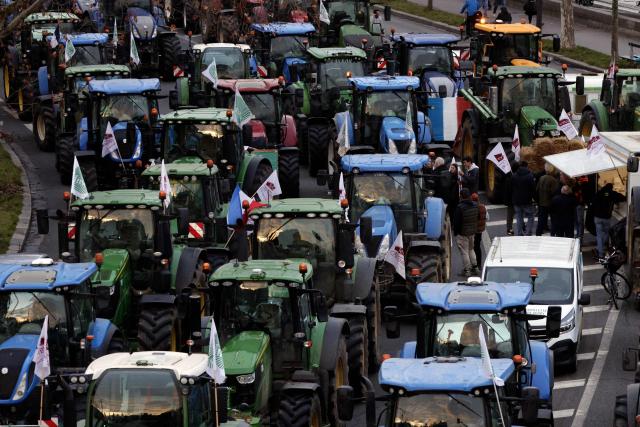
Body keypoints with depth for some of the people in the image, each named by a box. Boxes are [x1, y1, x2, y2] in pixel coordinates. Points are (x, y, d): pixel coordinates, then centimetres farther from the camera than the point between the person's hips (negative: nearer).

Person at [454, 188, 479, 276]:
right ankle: (475, 267, 24)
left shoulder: (460, 207, -21)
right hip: (472, 232, 7)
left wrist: (455, 232, -4)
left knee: (464, 251, 1)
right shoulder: (475, 205, 1)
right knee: (471, 249, 22)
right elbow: (477, 218, 10)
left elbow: (456, 221, -16)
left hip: (462, 233, -7)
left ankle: (467, 270, 3)